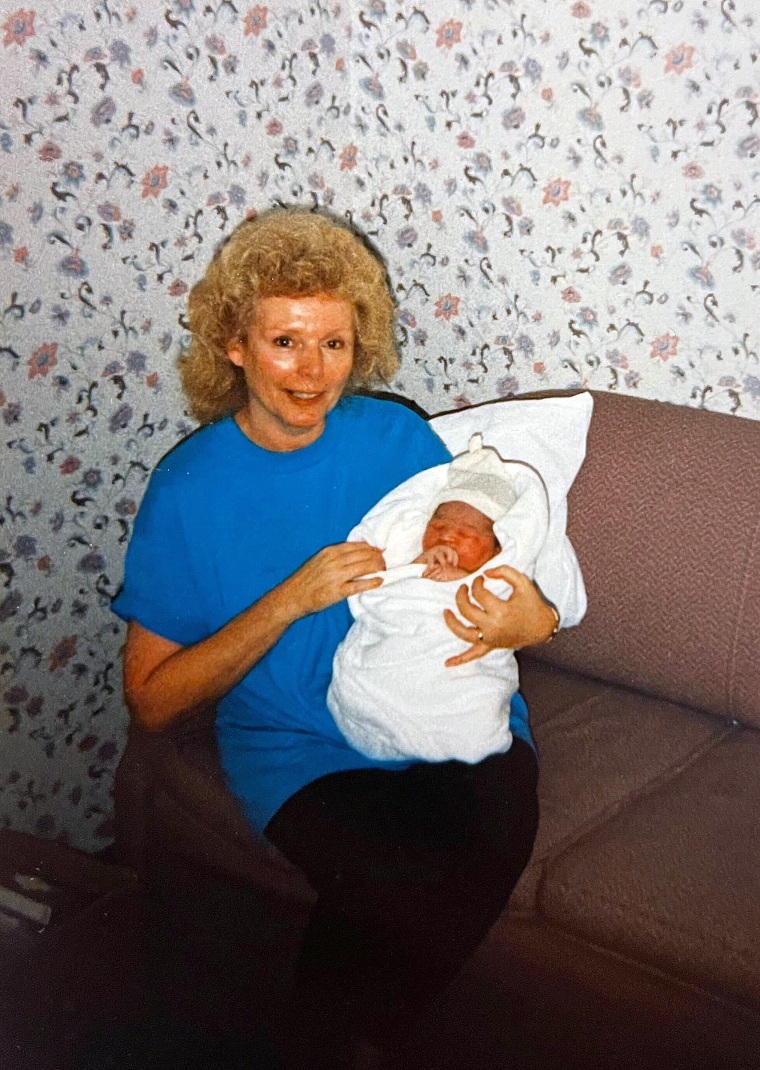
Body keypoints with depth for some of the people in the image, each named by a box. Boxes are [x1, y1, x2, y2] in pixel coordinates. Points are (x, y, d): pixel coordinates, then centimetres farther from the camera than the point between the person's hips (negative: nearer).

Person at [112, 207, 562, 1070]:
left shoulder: (397, 435, 1)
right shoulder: (187, 487, -5)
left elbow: (477, 560, 11)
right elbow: (151, 701, -5)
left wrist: (531, 619, -15)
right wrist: (290, 599, -18)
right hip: (299, 748, -2)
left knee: (497, 830, -28)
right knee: (397, 887, -31)